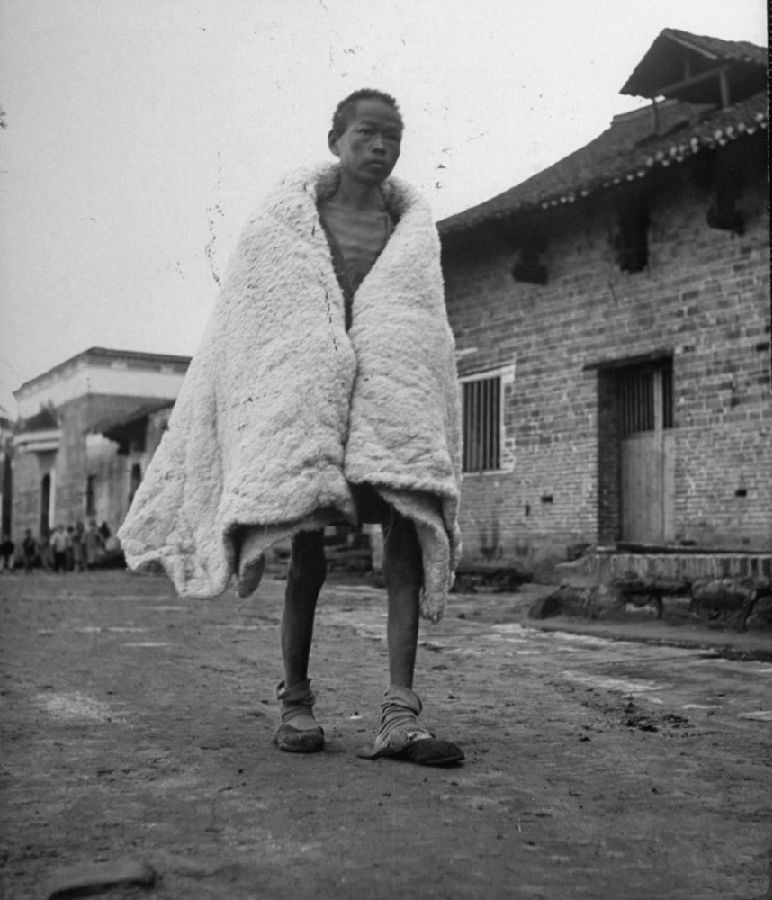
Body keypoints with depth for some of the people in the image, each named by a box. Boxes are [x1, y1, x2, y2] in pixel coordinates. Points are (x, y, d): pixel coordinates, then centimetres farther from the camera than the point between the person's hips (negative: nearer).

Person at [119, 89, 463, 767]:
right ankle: (296, 702, 13)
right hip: (302, 391, -2)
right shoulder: (288, 216, 7)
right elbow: (249, 319, 8)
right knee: (308, 553, -2)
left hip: (390, 392, 2)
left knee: (410, 526, -15)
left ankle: (401, 714, -17)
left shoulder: (412, 224, 16)